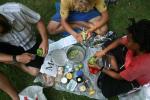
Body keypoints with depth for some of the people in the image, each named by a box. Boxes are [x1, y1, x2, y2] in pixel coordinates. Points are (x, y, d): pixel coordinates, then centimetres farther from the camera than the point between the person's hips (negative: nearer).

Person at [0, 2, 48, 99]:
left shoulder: (17, 9, -33)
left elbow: (39, 21, -17)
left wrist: (45, 40, -27)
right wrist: (17, 58, -35)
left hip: (30, 45, 0)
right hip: (10, 47, 0)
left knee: (35, 72, -17)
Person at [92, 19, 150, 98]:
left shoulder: (141, 65, -46)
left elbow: (119, 77, -27)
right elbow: (119, 41, -10)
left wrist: (101, 68, -16)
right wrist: (103, 51, -18)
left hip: (135, 79, -5)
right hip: (128, 61, 6)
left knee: (106, 90, -19)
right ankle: (115, 68, 4)